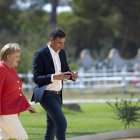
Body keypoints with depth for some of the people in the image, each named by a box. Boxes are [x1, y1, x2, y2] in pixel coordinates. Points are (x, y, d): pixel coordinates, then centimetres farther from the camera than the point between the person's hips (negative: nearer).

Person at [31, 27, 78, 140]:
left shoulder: (62, 52, 7)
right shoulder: (40, 54, -15)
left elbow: (66, 71, 16)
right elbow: (36, 78, -17)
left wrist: (72, 75, -8)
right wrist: (54, 77, -32)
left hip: (57, 94, 8)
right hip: (46, 94, -8)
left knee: (52, 126, 12)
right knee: (61, 123, -18)